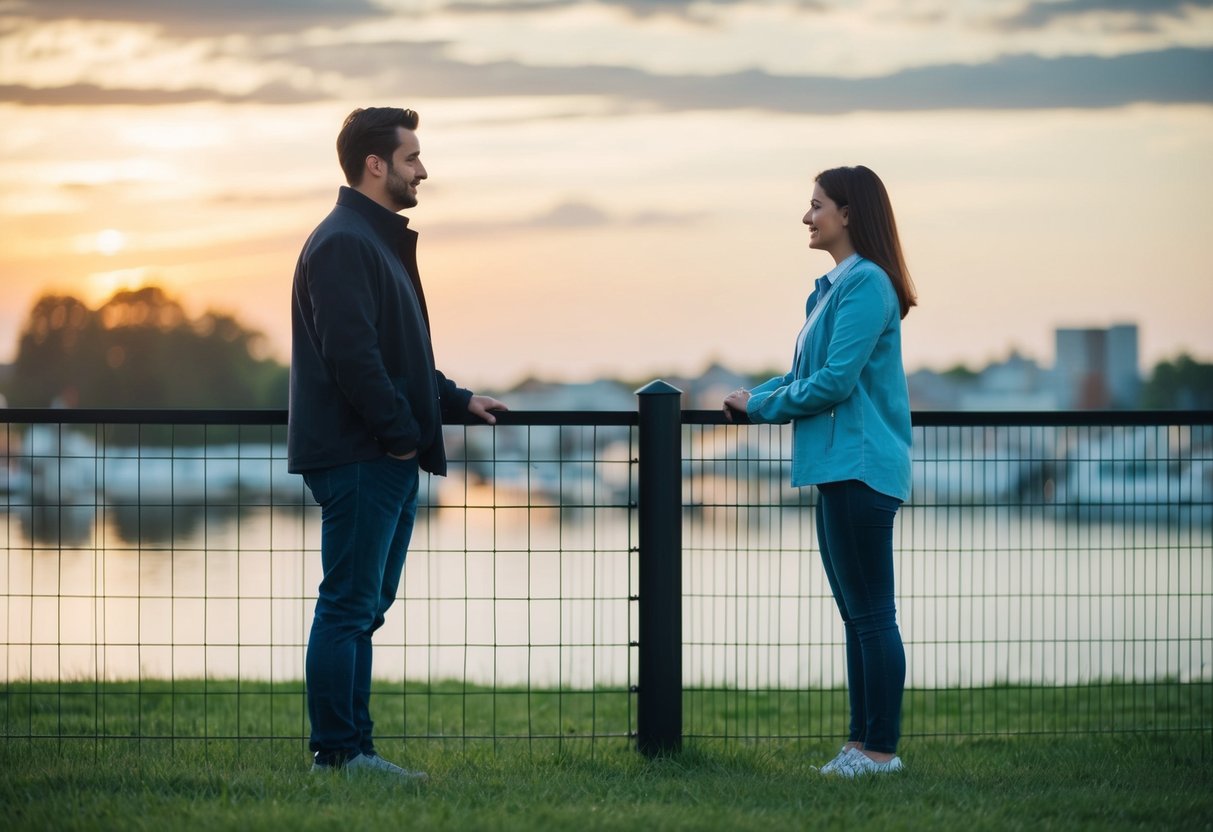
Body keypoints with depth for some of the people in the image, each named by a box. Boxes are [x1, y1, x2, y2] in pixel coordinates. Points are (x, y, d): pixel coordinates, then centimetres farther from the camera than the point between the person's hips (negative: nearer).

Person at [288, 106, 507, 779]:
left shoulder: (380, 241, 20)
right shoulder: (343, 244, -14)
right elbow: (352, 356, -22)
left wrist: (456, 400, 23)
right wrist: (402, 433, -18)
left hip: (386, 461, 11)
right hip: (358, 460, -11)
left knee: (363, 607, 12)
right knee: (349, 606, -7)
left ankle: (350, 748, 16)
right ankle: (337, 752, -4)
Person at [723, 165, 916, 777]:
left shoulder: (867, 284, -14)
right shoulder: (834, 286, 17)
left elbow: (835, 381, -19)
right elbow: (805, 375, 22)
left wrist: (764, 405, -7)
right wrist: (753, 397, 7)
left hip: (861, 468, -10)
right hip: (839, 469, 11)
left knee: (872, 613, -6)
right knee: (856, 613, 13)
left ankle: (881, 750, -2)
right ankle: (861, 743, 19)